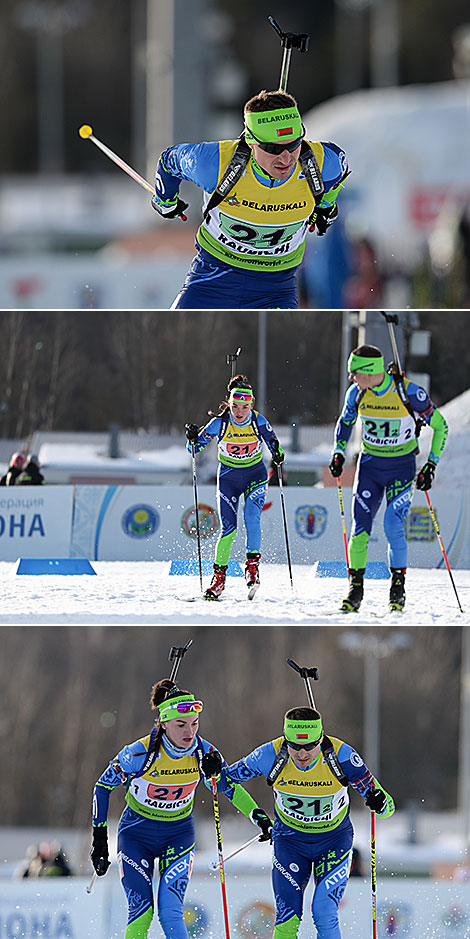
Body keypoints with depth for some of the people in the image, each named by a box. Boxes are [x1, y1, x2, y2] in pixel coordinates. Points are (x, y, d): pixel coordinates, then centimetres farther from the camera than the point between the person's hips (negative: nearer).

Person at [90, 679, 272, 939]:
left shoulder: (203, 753, -15)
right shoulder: (140, 753, -23)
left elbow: (229, 786, 3)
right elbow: (103, 786, -8)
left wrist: (257, 815, -11)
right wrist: (99, 838, -7)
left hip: (179, 834, 2)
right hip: (137, 834, -2)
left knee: (170, 913, -14)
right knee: (141, 913, -13)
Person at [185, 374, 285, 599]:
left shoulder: (259, 422, -15)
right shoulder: (219, 423, -16)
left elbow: (272, 442, 0)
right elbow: (196, 447, -7)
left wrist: (277, 454, -21)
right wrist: (193, 439, -29)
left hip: (255, 475, 0)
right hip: (228, 477, 0)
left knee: (251, 516, -26)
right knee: (228, 528, -10)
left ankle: (252, 564, -15)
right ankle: (219, 576, 3)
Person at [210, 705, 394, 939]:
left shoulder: (340, 755, -24)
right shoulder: (271, 756, -21)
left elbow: (387, 807, -17)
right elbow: (227, 780, -3)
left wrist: (379, 803, -40)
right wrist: (216, 772, -25)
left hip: (334, 839, -1)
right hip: (290, 839, 1)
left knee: (325, 915, -14)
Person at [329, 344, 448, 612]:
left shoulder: (410, 393, -21)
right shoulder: (357, 394, -8)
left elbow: (440, 426, -9)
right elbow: (346, 421, 14)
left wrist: (431, 466, -13)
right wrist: (339, 453, 1)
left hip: (402, 467, -4)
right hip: (370, 465, 4)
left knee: (393, 527, -14)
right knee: (360, 527, -5)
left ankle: (398, 585, 4)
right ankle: (356, 587, 6)